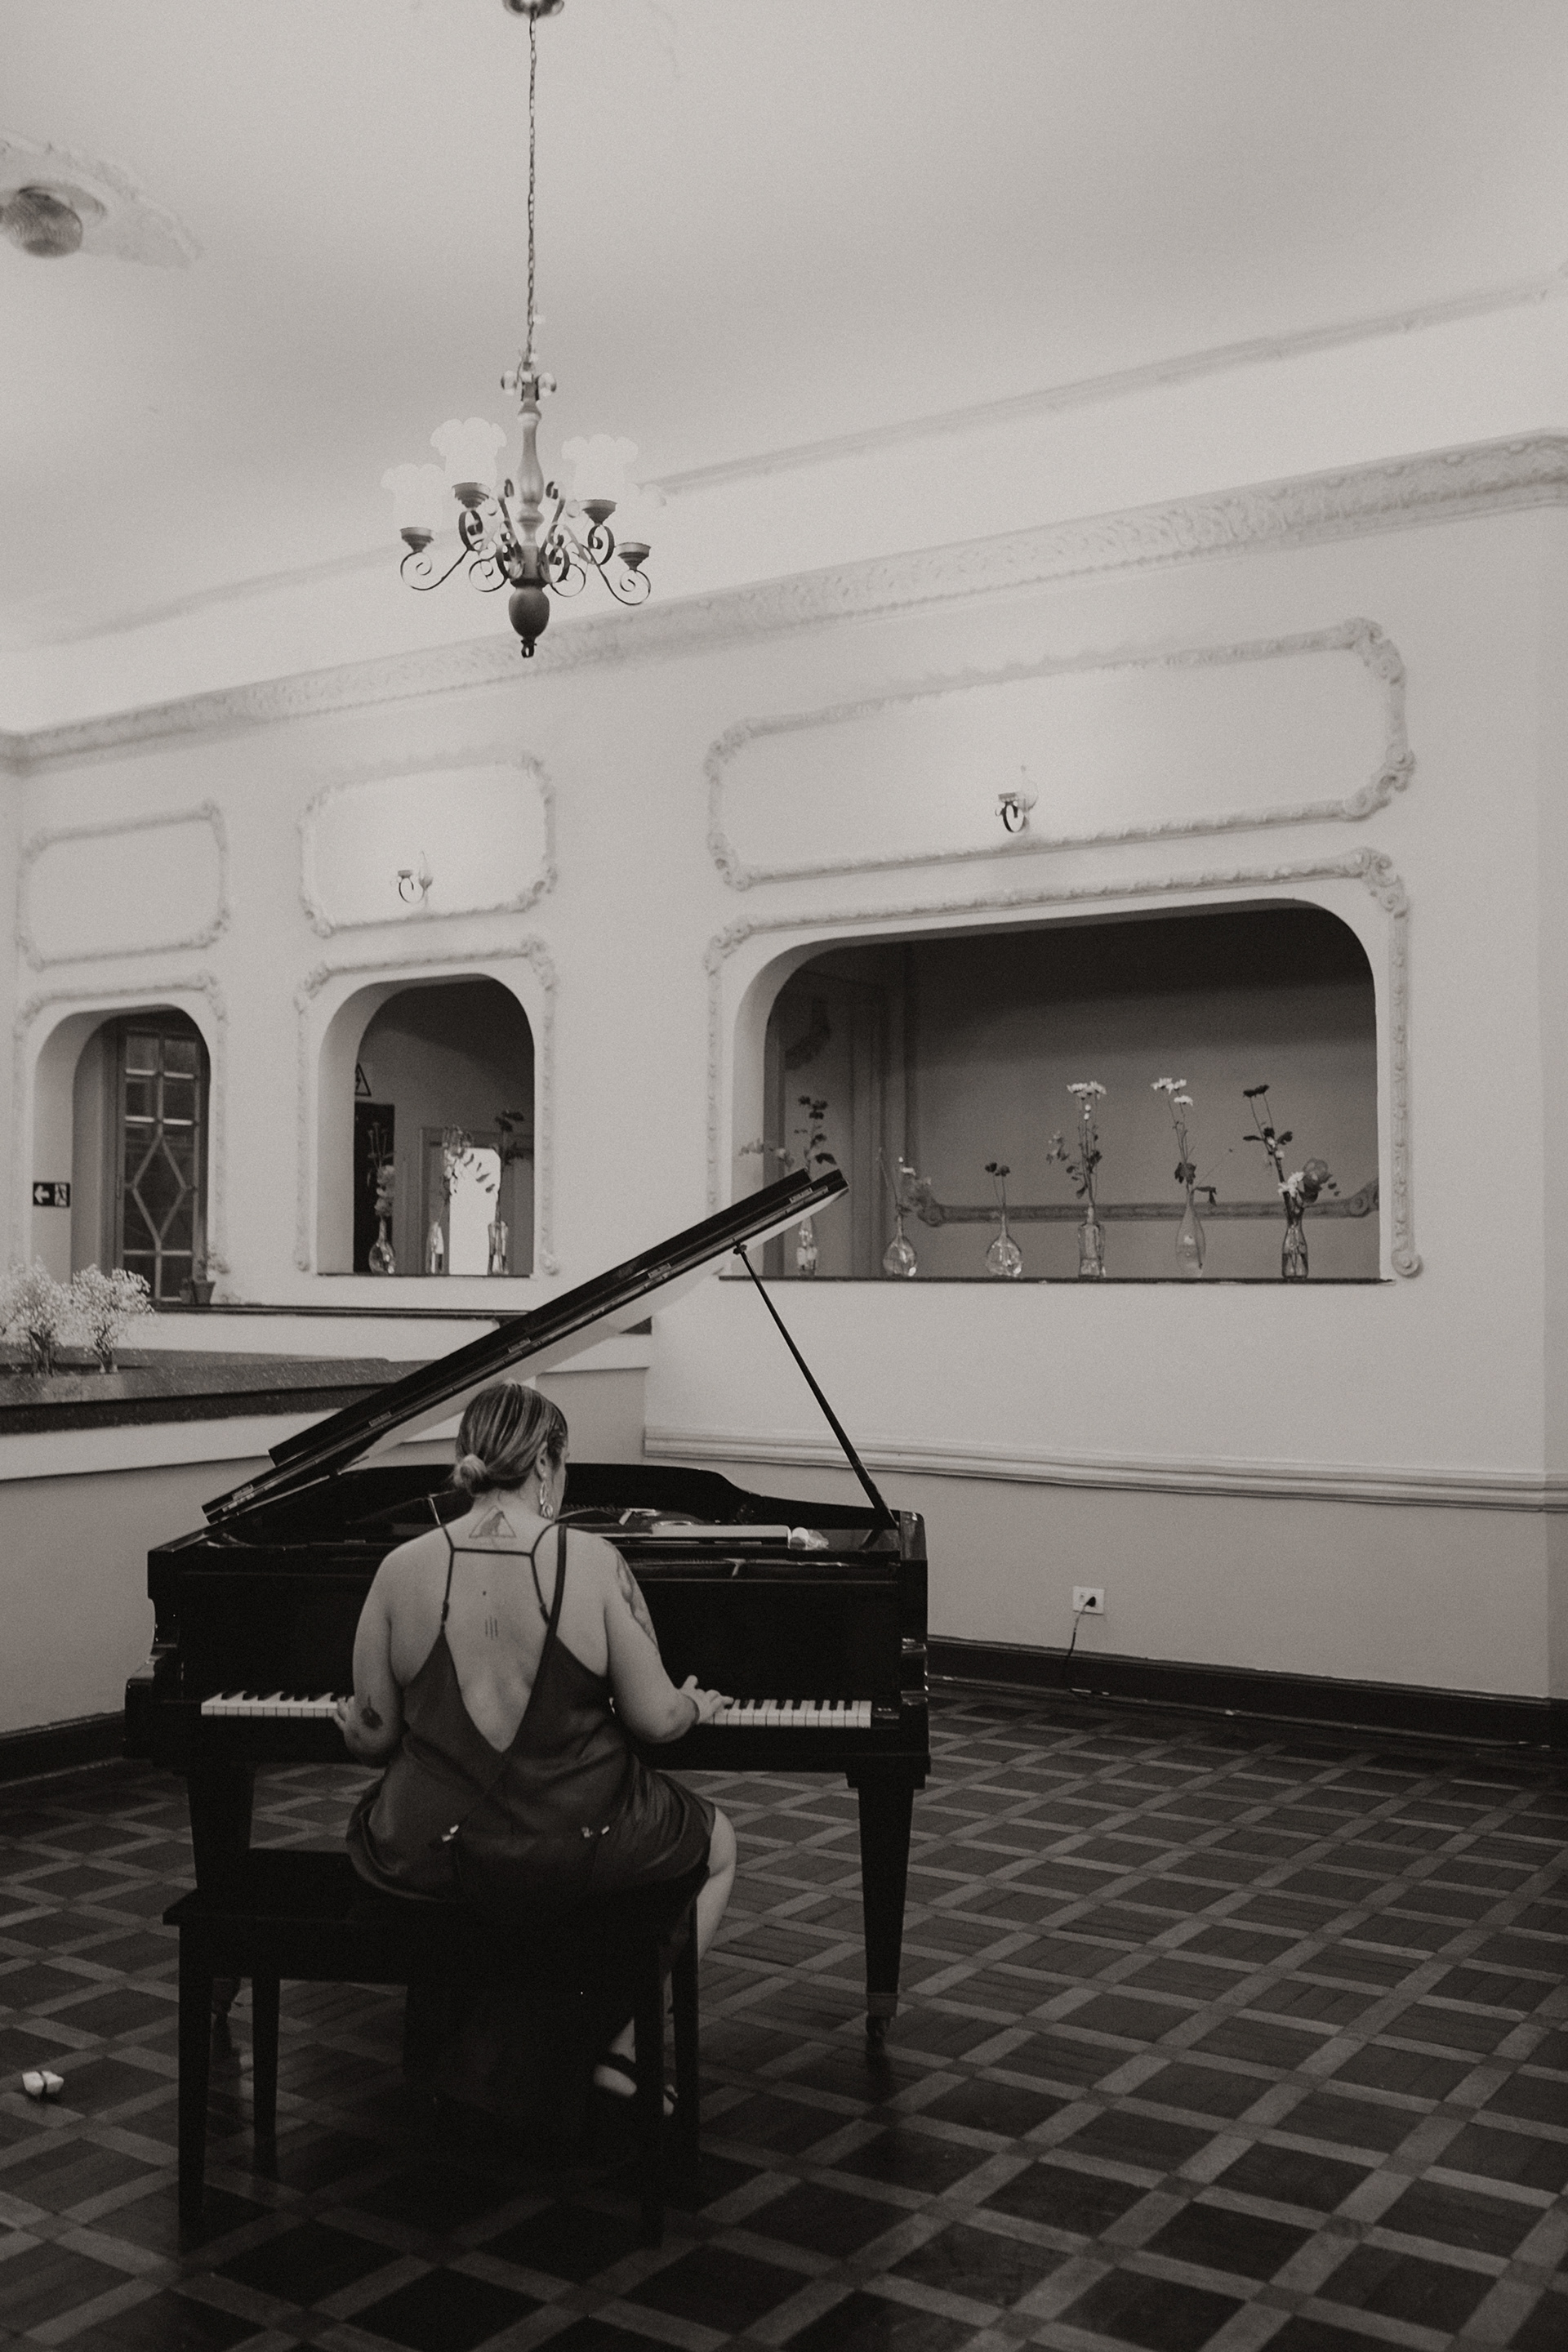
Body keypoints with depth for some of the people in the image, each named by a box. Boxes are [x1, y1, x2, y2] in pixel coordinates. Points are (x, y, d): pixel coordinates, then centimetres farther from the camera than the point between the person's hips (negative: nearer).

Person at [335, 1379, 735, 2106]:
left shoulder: (401, 1569, -8)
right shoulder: (594, 1563, -15)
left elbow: (373, 1735, -1)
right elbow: (655, 1719, -11)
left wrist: (351, 1725, 23)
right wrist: (696, 1706, 12)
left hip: (426, 1855, 2)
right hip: (577, 1853, -2)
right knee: (719, 1846, 28)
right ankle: (624, 2045, 20)